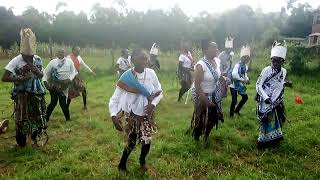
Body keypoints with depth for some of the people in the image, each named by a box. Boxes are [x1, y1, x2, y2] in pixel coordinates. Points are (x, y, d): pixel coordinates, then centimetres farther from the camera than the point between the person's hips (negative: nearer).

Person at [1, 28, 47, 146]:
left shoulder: (38, 59, 1)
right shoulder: (16, 61, -13)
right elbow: (5, 78, -16)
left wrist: (36, 70, -11)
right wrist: (23, 78, -23)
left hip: (37, 94, 5)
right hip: (22, 96, -5)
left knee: (38, 117, 15)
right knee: (22, 119, 2)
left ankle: (35, 138, 37)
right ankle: (21, 143, 21)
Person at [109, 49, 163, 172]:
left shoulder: (151, 73, -13)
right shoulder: (126, 77, -20)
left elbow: (159, 92, 0)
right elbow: (115, 98, -16)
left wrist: (153, 104, -17)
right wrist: (113, 116, -31)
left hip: (147, 114, 3)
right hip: (133, 115, -2)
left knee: (147, 141, 5)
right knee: (131, 142, 7)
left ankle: (142, 160, 39)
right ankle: (122, 165, 36)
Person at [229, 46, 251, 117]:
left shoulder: (245, 66, 3)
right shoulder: (238, 65, -23)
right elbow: (234, 74, -38)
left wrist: (247, 79, -1)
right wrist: (243, 79, -30)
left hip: (240, 85, 9)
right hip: (234, 85, -9)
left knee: (245, 97, 16)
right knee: (234, 101, -5)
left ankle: (237, 110, 33)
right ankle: (231, 114, 17)